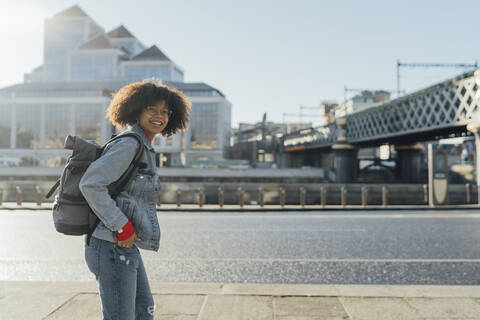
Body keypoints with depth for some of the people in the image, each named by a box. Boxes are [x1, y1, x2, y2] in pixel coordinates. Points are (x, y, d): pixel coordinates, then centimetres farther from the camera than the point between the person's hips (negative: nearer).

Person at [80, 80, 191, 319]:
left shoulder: (144, 148, 14)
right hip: (113, 246, -10)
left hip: (126, 246, 10)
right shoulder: (129, 144, -15)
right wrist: (122, 227, -20)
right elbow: (90, 184, -23)